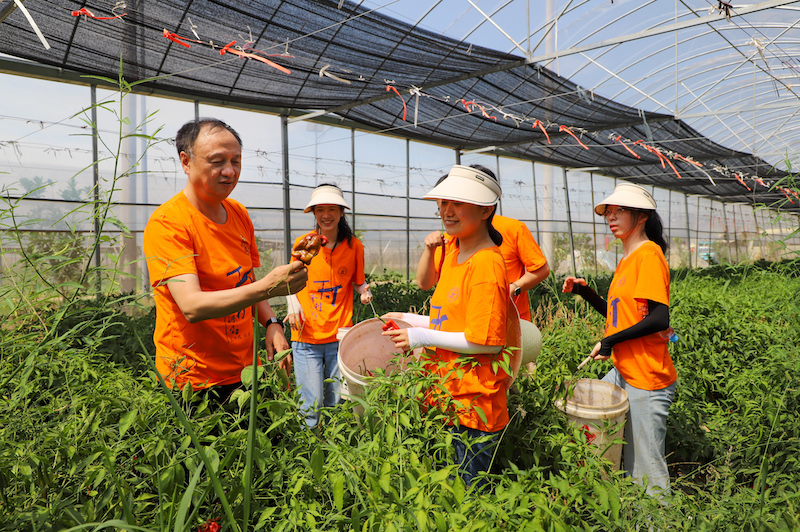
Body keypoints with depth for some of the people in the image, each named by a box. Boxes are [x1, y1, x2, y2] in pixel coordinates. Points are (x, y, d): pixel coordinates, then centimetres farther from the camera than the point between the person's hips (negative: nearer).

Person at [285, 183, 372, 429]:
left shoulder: (354, 246, 2)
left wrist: (365, 291, -9)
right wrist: (293, 305, -6)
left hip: (340, 336, 1)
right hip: (307, 336, -1)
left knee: (338, 403, 9)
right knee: (311, 405, -3)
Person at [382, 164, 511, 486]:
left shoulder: (487, 263, -18)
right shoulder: (453, 255, 11)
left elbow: (488, 341, -21)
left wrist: (423, 337, -16)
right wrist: (411, 320, 9)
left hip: (473, 407, -9)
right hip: (446, 399, 9)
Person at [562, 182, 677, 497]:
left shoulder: (649, 253, -15)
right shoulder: (627, 259, 13)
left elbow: (659, 319, -24)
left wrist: (610, 342, -17)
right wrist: (585, 292, 7)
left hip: (647, 379, -9)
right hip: (623, 373, 10)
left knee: (645, 470, 0)